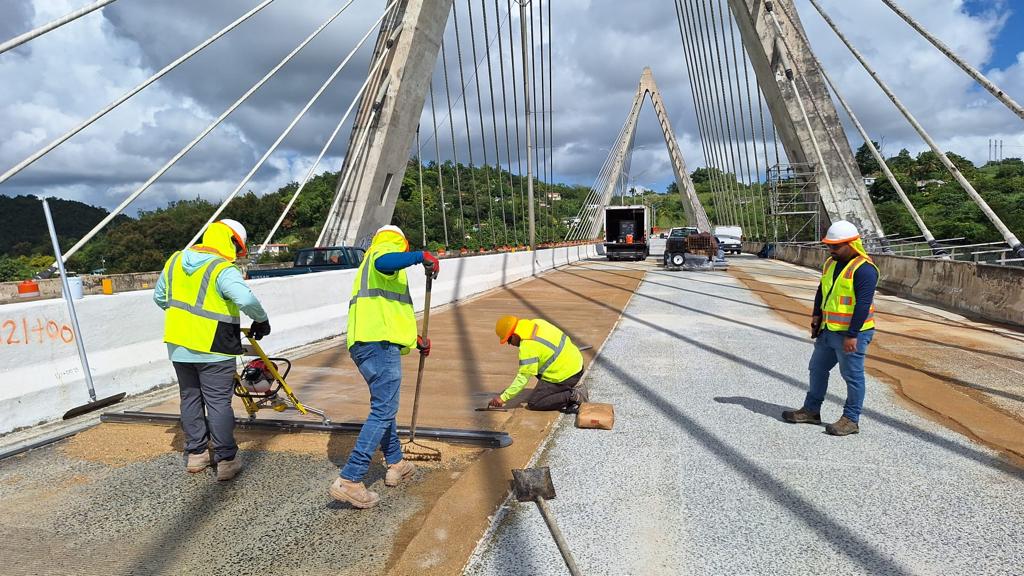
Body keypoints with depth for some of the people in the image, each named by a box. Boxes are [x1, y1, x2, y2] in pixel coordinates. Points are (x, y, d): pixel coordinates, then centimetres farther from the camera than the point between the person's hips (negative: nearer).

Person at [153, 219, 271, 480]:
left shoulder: (175, 261, 7)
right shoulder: (223, 270, -17)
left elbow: (159, 297, 18)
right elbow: (246, 300, -33)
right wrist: (261, 320, -17)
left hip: (178, 345, 7)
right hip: (212, 349, -6)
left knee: (190, 398, 18)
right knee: (219, 402, 2)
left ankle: (195, 454, 28)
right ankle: (226, 460, 8)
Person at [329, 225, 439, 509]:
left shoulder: (368, 264, 31)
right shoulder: (389, 249, 4)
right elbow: (384, 262, -26)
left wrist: (414, 339, 39)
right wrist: (422, 256, -17)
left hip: (363, 343, 10)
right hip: (380, 344, -10)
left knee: (384, 405, 22)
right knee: (383, 410, -10)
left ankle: (395, 464, 35)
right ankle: (349, 480, -12)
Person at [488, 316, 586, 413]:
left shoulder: (528, 346, -21)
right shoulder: (537, 323, 2)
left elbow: (523, 378, -17)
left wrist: (503, 398, -10)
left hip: (565, 377, -8)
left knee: (532, 403, 2)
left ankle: (572, 396, -10)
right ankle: (576, 386, 16)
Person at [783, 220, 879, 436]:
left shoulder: (864, 269, -17)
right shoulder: (831, 263, 10)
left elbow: (863, 304, -22)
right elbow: (822, 291, 20)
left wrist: (852, 335, -23)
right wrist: (817, 315, 9)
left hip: (851, 334, -9)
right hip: (828, 331, 9)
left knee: (852, 376, 2)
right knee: (817, 369, 16)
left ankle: (851, 420, 14)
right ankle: (811, 410, 29)